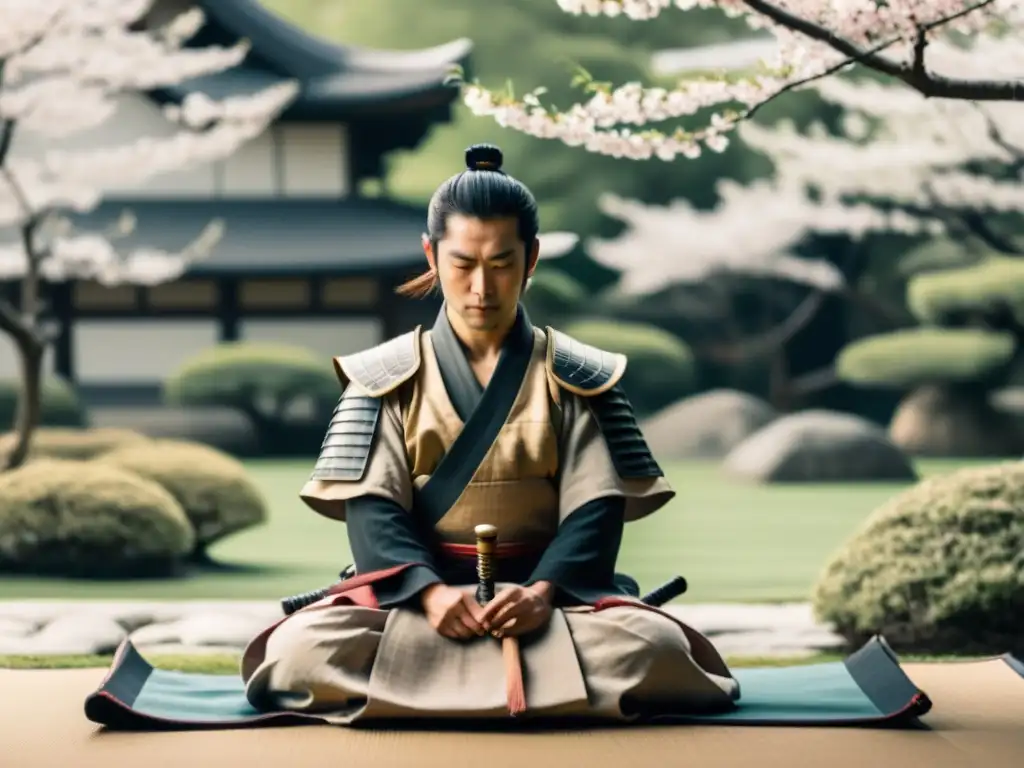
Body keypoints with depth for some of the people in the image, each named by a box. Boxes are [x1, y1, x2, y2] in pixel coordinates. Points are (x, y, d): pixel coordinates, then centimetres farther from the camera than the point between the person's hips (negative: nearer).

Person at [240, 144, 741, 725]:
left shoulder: (578, 377, 9)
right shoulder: (388, 377, 9)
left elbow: (597, 507, -2)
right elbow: (372, 507, -3)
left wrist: (545, 591, -22)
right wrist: (428, 592, -22)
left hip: (547, 592, 0)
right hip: (416, 592, 0)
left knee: (654, 648, -32)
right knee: (299, 651, -31)